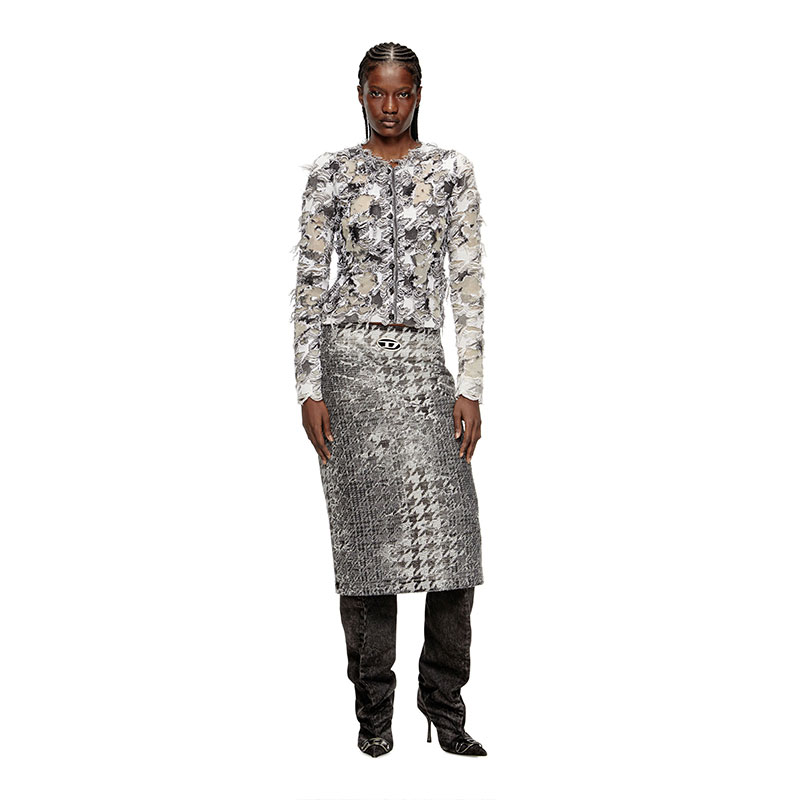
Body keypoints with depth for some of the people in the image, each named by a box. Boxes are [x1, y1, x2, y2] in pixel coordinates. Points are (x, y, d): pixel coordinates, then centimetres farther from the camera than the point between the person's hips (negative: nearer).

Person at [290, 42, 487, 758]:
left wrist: (470, 388, -2)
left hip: (425, 362, 1)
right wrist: (310, 389, -4)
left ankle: (445, 705, 11)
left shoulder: (451, 171, 9)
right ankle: (374, 706, 15)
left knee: (452, 532, -5)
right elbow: (309, 281, 4)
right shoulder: (332, 173, 6)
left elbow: (468, 281, 5)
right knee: (367, 530, 1)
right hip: (351, 360, -1)